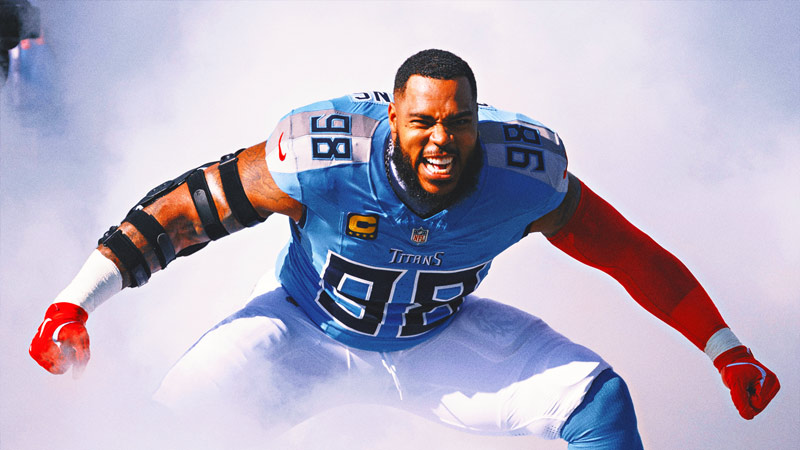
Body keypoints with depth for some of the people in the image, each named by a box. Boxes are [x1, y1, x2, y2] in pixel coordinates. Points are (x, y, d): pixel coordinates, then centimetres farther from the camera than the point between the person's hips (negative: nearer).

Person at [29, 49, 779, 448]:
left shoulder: (525, 175, -25)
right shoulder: (321, 162, -33)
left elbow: (632, 254, -12)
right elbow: (181, 204, -24)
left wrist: (728, 353, -5)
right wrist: (77, 301, -25)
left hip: (439, 342, 2)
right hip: (308, 334, -2)